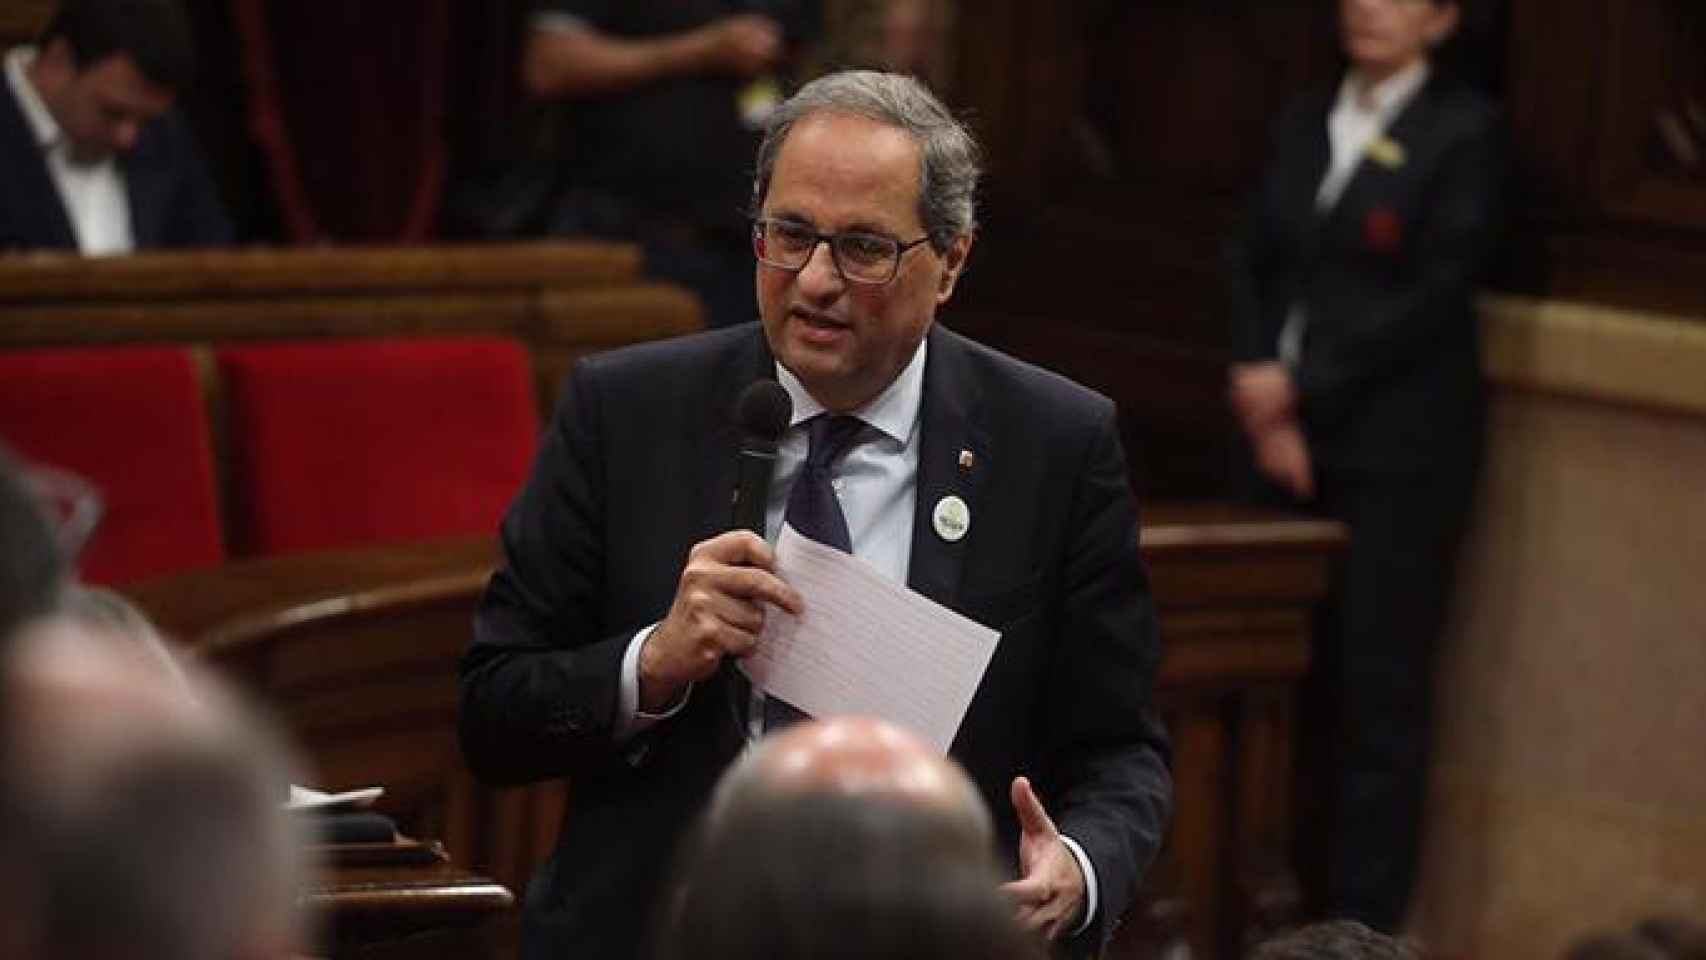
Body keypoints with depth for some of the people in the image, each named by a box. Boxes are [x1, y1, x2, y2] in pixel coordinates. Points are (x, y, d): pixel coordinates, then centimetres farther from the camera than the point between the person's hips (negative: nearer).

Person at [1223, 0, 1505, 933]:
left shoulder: (1463, 131, -3)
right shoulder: (1304, 124, 15)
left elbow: (1434, 296, -9)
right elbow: (1253, 262, 12)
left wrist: (1301, 387, -9)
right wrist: (1260, 382, -4)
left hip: (1397, 445, -5)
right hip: (1290, 434, 5)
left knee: (1378, 688, -4)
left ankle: (1361, 923, 0)